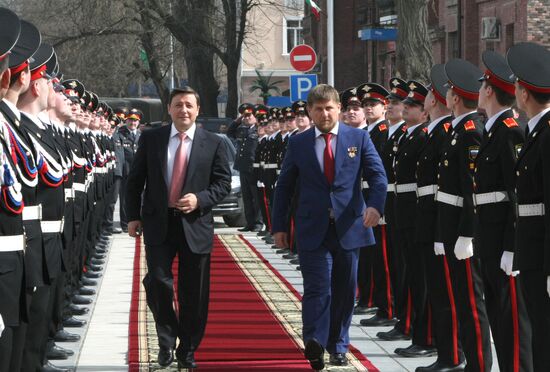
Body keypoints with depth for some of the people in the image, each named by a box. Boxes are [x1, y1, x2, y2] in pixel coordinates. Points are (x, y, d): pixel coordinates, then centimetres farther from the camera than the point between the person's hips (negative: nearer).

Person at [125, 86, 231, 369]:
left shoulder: (213, 143, 2)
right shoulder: (151, 139, 4)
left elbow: (223, 183, 2)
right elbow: (135, 180, 9)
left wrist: (200, 199, -15)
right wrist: (134, 216, 3)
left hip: (195, 226, 0)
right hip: (158, 223, 0)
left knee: (194, 294, 5)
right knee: (158, 282, -11)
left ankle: (187, 352, 18)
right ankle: (167, 340, 11)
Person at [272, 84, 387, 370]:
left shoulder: (358, 138, 4)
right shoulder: (298, 143, 6)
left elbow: (377, 175, -1)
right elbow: (284, 186, 10)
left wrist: (375, 204, -20)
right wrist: (279, 226, 6)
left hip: (348, 228, 1)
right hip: (313, 229, -1)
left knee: (345, 290, 9)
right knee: (317, 288, -13)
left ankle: (338, 347, 21)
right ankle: (315, 343, -22)